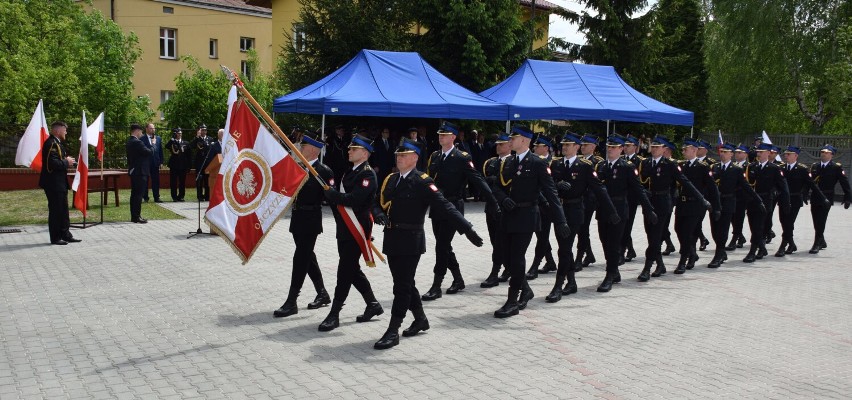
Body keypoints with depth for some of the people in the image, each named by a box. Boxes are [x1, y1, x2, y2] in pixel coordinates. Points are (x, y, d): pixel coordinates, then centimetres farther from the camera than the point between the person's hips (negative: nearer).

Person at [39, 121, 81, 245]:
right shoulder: (51, 144, -17)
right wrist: (66, 162, -15)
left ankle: (65, 234, 22)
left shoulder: (56, 143, 16)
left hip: (60, 183, 11)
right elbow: (52, 163, -27)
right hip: (53, 184, -11)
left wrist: (67, 161, 5)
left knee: (63, 210, 15)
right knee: (55, 210, -3)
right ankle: (55, 238, 4)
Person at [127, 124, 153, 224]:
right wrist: (152, 145, -2)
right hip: (140, 171, -10)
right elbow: (150, 152, -18)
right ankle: (136, 217, -7)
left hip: (133, 171, 10)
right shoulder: (137, 142, -18)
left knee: (134, 194, 12)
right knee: (139, 194, -7)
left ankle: (134, 216, 17)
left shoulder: (129, 142, 12)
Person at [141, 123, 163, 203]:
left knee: (156, 181, 5)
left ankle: (156, 197, 10)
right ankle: (145, 197, 12)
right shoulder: (142, 138, -5)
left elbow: (160, 150, 11)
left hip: (155, 163, 4)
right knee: (145, 181, 5)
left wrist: (161, 162, 7)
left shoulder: (158, 138, 11)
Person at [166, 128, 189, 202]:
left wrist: (188, 166, 5)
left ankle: (181, 196, 12)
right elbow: (167, 146, -19)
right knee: (173, 182, 0)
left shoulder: (185, 143, 10)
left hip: (183, 165, 2)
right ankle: (174, 197, 7)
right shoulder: (171, 142, 4)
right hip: (174, 165, -2)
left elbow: (188, 156, 10)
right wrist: (172, 139, -20)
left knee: (182, 182, 3)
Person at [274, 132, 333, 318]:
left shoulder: (324, 171, -10)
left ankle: (291, 302, -1)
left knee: (301, 258, -6)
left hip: (311, 220, -8)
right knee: (307, 256, 15)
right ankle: (322, 294, 28)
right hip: (297, 217, 8)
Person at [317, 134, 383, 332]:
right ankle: (373, 305, 28)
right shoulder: (351, 172, 16)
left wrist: (330, 193, -14)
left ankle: (334, 314, 0)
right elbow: (342, 196, 17)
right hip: (344, 228, 9)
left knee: (345, 269, -6)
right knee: (352, 269, 15)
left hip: (356, 230, -9)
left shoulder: (368, 174, -13)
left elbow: (353, 199, -25)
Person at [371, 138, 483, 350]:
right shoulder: (390, 179, 12)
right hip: (391, 238, 7)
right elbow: (380, 203, 14)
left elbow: (444, 206, -18)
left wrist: (467, 229, -26)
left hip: (411, 240, -7)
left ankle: (393, 331, 2)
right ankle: (420, 319, 35)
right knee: (404, 283, 17)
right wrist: (379, 213, -11)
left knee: (402, 286, -4)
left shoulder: (422, 182, -10)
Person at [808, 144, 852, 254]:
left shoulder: (837, 167, -1)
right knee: (817, 223, 12)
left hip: (826, 198, -5)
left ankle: (816, 245, -6)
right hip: (815, 197, 5)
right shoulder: (814, 166, 11)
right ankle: (822, 242, 29)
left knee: (821, 222, -9)